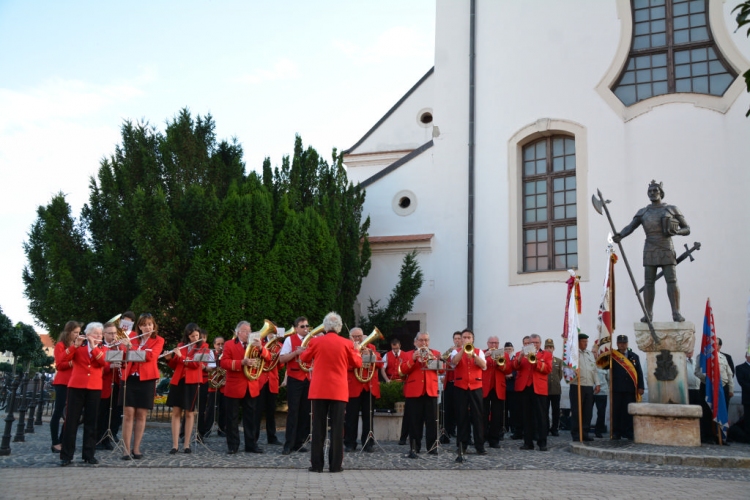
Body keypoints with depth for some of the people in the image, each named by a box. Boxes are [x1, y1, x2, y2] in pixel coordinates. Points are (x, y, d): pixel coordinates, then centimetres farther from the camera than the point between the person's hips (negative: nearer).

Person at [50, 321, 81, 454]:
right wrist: (72, 363, -22)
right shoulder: (60, 345, 0)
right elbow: (59, 365, -10)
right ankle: (55, 443, 0)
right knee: (59, 411, -4)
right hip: (62, 382, -6)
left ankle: (62, 441, 12)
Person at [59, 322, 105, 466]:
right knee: (71, 420, -2)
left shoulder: (103, 349, 11)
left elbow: (104, 362, -9)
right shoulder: (78, 347, 8)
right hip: (76, 386, -1)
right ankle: (66, 455, 2)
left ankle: (89, 454, 11)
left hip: (95, 388, 1)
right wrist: (75, 345, -18)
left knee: (91, 422, 4)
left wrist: (94, 346, -14)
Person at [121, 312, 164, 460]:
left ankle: (136, 448, 12)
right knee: (128, 414, -4)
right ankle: (127, 449, -1)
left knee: (141, 415, 4)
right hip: (130, 378, 1)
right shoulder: (132, 336, 11)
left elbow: (151, 356, -15)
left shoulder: (158, 340, 2)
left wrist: (131, 348, -23)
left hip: (146, 380, -1)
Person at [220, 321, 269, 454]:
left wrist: (260, 348, -20)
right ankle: (232, 445, 11)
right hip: (234, 388, -3)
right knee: (233, 418, 3)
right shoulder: (229, 345, -1)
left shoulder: (254, 344, 11)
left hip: (251, 387, 4)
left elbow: (268, 358, -1)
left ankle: (251, 444, 15)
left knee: (250, 418, 9)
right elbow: (224, 363, -13)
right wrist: (242, 362, -24)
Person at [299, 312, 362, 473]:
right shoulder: (346, 344, -2)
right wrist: (357, 353, 30)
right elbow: (357, 363, 10)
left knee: (318, 427, 5)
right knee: (337, 427, 3)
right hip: (338, 391, 0)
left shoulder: (316, 341, -2)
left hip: (319, 390, 0)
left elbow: (304, 358, 14)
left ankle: (316, 464, 6)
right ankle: (335, 464, 4)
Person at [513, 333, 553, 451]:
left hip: (539, 388, -2)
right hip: (524, 388, 2)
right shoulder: (521, 354, 14)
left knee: (541, 416, -3)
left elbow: (548, 369, -5)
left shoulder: (546, 355, 9)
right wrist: (520, 358, -20)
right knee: (526, 416, 5)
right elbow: (515, 366, -2)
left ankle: (542, 443, -1)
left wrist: (536, 361, -16)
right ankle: (528, 442, 9)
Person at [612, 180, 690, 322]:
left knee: (672, 281, -10)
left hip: (667, 251, -1)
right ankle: (648, 314, 1)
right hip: (650, 251, 1)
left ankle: (676, 314, -9)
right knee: (649, 282, -1)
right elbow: (629, 228, -3)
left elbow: (687, 229, 6)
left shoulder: (672, 209, 5)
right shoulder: (643, 212, 9)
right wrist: (619, 236, -25)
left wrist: (676, 232, -17)